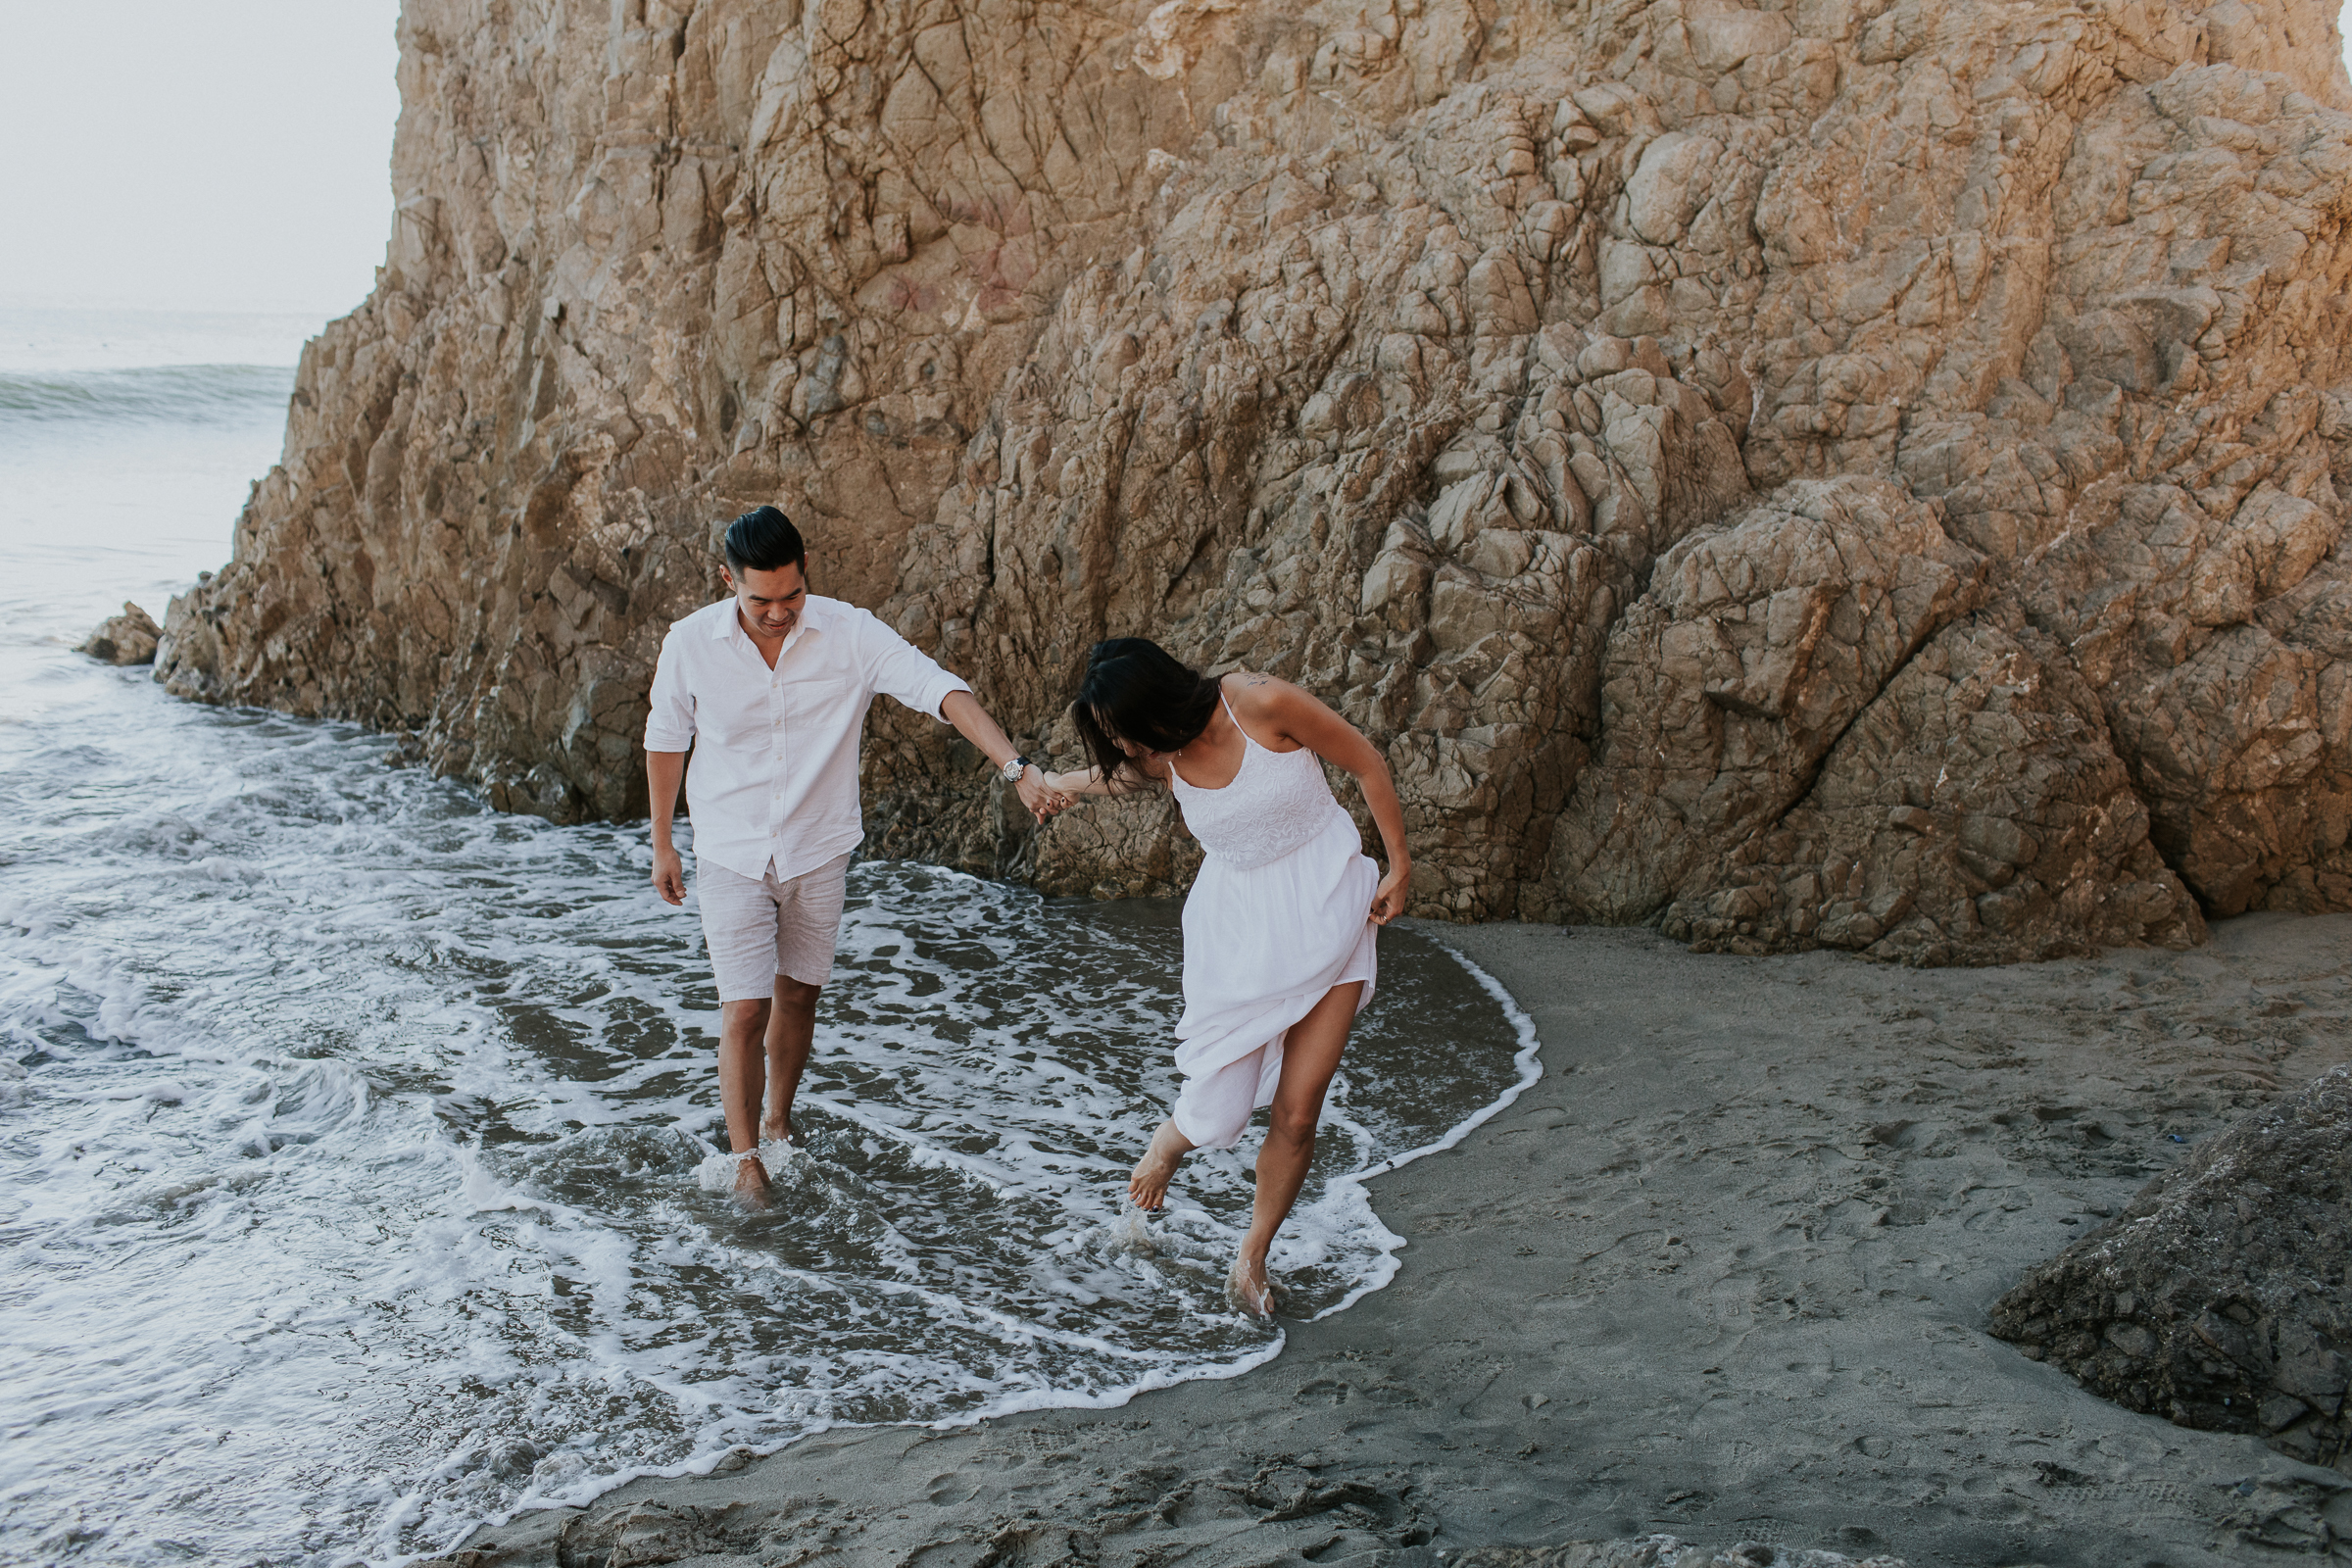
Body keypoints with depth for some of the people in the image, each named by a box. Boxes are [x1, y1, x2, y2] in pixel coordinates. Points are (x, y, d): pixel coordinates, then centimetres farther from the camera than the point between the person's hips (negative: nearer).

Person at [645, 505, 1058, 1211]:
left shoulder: (850, 634, -16)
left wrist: (1015, 767, -39)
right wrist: (662, 844, 10)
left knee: (797, 995, 16)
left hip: (818, 851, 2)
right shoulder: (691, 643, -14)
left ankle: (778, 1123, 39)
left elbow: (941, 690, -26)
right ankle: (746, 1161, 9)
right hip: (731, 855, -1)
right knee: (744, 1011, -6)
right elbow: (665, 741, 2)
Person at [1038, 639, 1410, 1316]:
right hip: (1241, 921, 3)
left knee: (1296, 1114, -3)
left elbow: (1367, 762, -9)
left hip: (1326, 907, -2)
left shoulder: (1261, 703, -20)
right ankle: (1171, 1138, 33)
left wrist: (1399, 864, -4)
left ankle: (1252, 1258, 20)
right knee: (1220, 1110, -5)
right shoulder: (1158, 758, -5)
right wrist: (1068, 784, 33)